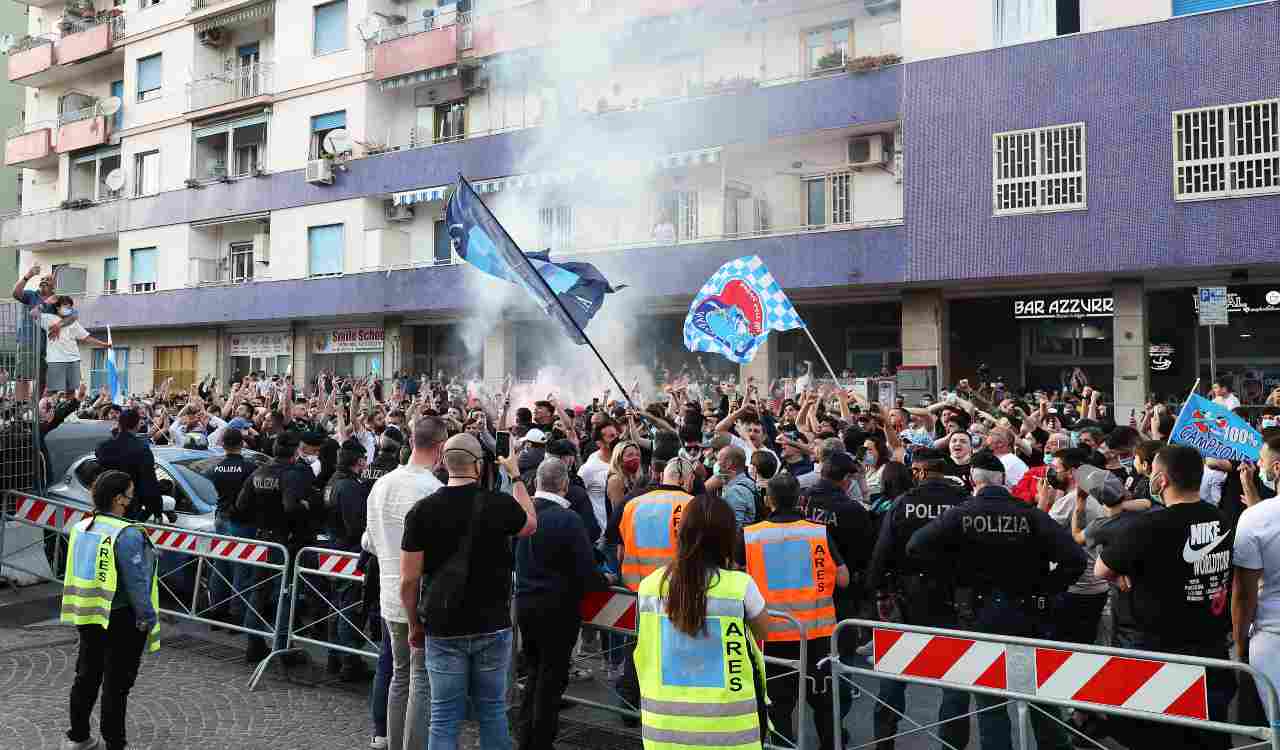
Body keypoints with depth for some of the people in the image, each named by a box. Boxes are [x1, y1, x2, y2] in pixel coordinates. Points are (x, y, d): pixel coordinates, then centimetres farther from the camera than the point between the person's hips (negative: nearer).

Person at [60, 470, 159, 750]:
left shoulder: (80, 528, 3)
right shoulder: (127, 534, -21)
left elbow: (75, 572, 12)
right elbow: (136, 583, -20)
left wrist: (85, 607, 21)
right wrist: (149, 617, -11)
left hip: (87, 616, 8)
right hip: (120, 619, -7)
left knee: (87, 676, 21)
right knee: (116, 684, 4)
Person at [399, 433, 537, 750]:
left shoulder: (423, 510, -10)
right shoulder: (499, 504, -10)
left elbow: (409, 580, -8)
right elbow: (531, 524, 13)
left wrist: (415, 624, 8)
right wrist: (516, 477, 21)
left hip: (443, 629, 0)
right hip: (492, 627, 0)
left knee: (445, 718, 8)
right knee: (492, 711, 14)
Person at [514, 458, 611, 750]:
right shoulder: (568, 518, -18)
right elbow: (586, 570, -17)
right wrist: (605, 580, 3)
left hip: (524, 602, 6)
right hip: (558, 606, -6)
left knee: (533, 673, 19)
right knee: (552, 677, 7)